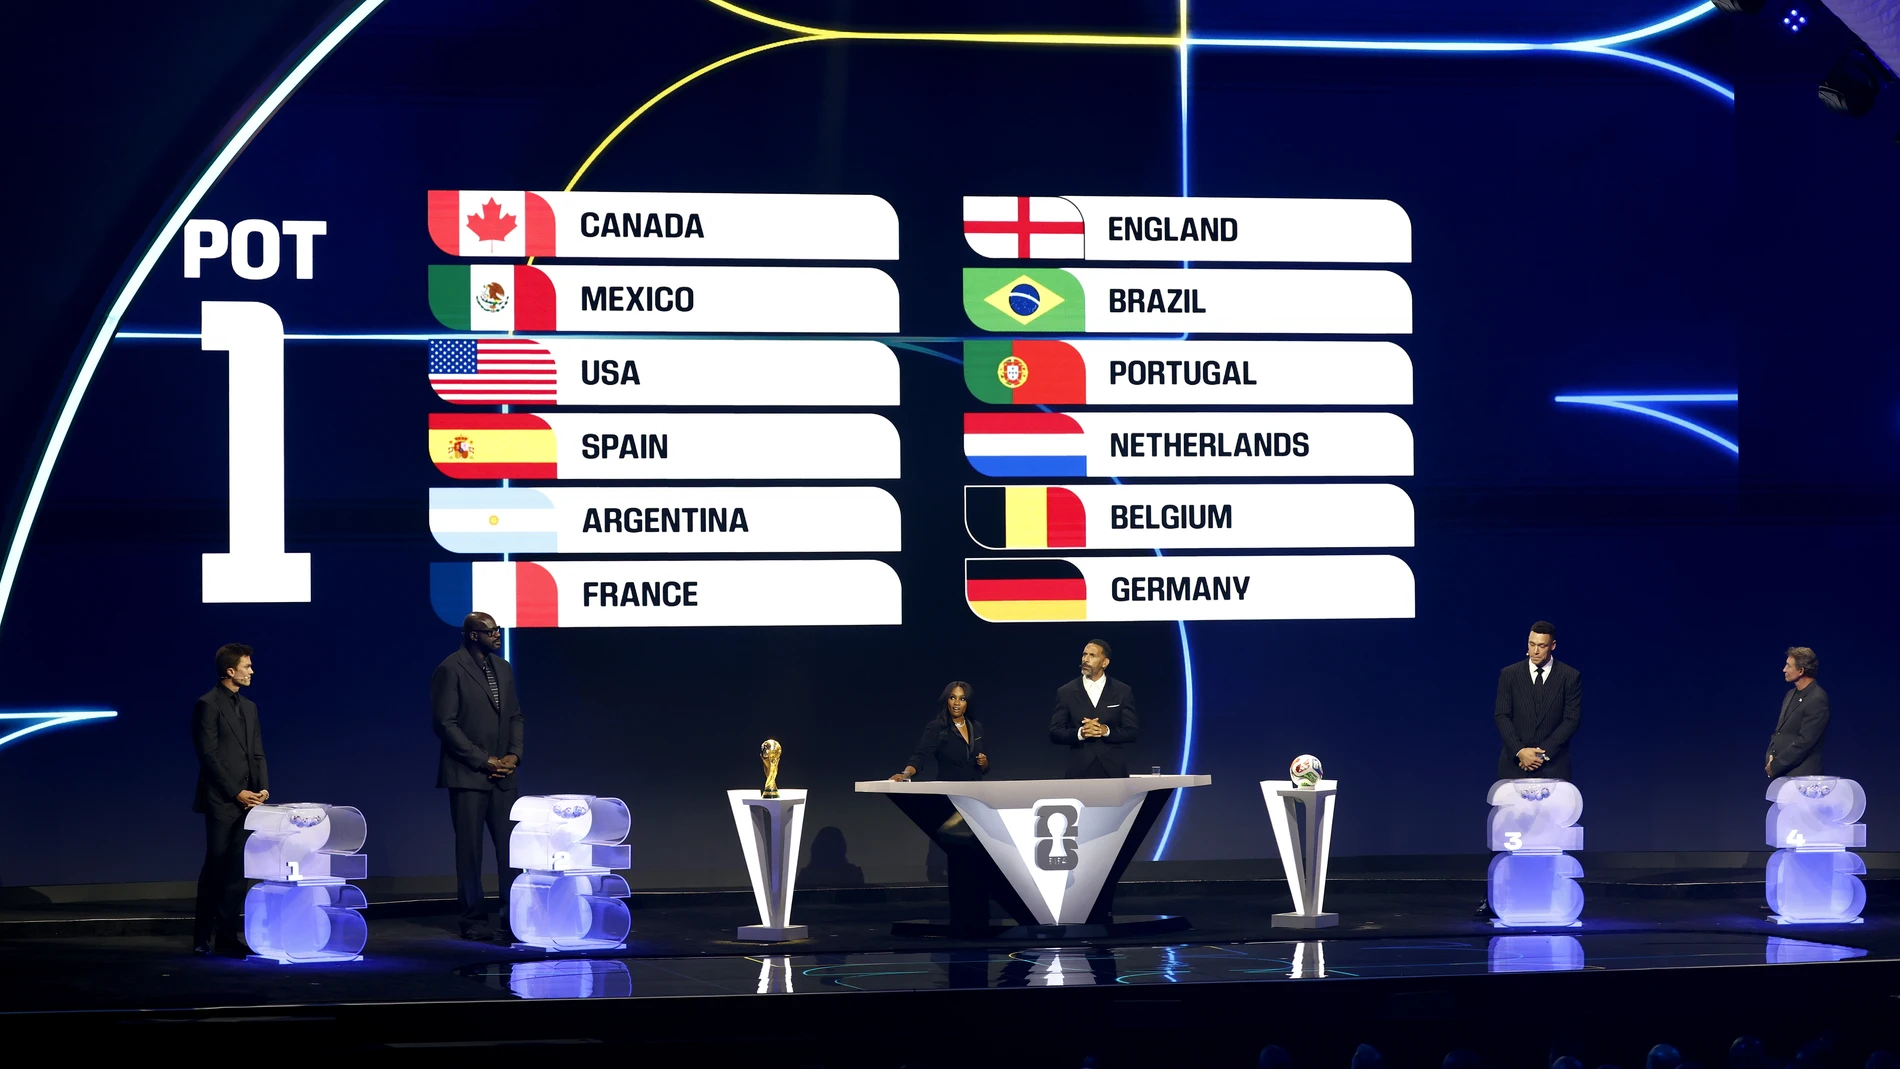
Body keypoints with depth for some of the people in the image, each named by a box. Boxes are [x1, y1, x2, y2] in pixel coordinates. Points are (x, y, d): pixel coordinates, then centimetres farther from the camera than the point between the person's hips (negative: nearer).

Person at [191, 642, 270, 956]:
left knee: (237, 871, 5)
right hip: (221, 802, -7)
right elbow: (208, 755, -12)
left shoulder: (249, 707, 16)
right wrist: (236, 793, -15)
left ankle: (226, 936, 7)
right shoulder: (208, 705, -8)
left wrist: (263, 788, 0)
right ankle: (204, 938, 3)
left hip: (246, 801, 7)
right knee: (216, 868, -4)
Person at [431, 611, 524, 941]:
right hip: (468, 775, -6)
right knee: (470, 848, 1)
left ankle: (513, 916, 8)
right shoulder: (450, 669, -8)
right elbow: (445, 724, -12)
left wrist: (514, 754, -1)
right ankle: (474, 920, 7)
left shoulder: (503, 669, 12)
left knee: (511, 845, 2)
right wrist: (484, 761, -13)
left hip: (502, 774, 6)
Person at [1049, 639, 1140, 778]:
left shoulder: (1123, 692, 7)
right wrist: (1080, 733, -14)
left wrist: (1106, 730, -14)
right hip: (1079, 771, 0)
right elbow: (1055, 733, 4)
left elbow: (1133, 733, 3)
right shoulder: (1066, 692, 8)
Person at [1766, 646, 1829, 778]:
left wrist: (1775, 766, -13)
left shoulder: (1817, 700, -13)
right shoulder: (1791, 695, 15)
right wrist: (1770, 759, 4)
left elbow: (1804, 742, -18)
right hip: (1780, 773, 8)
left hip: (1800, 775, -8)